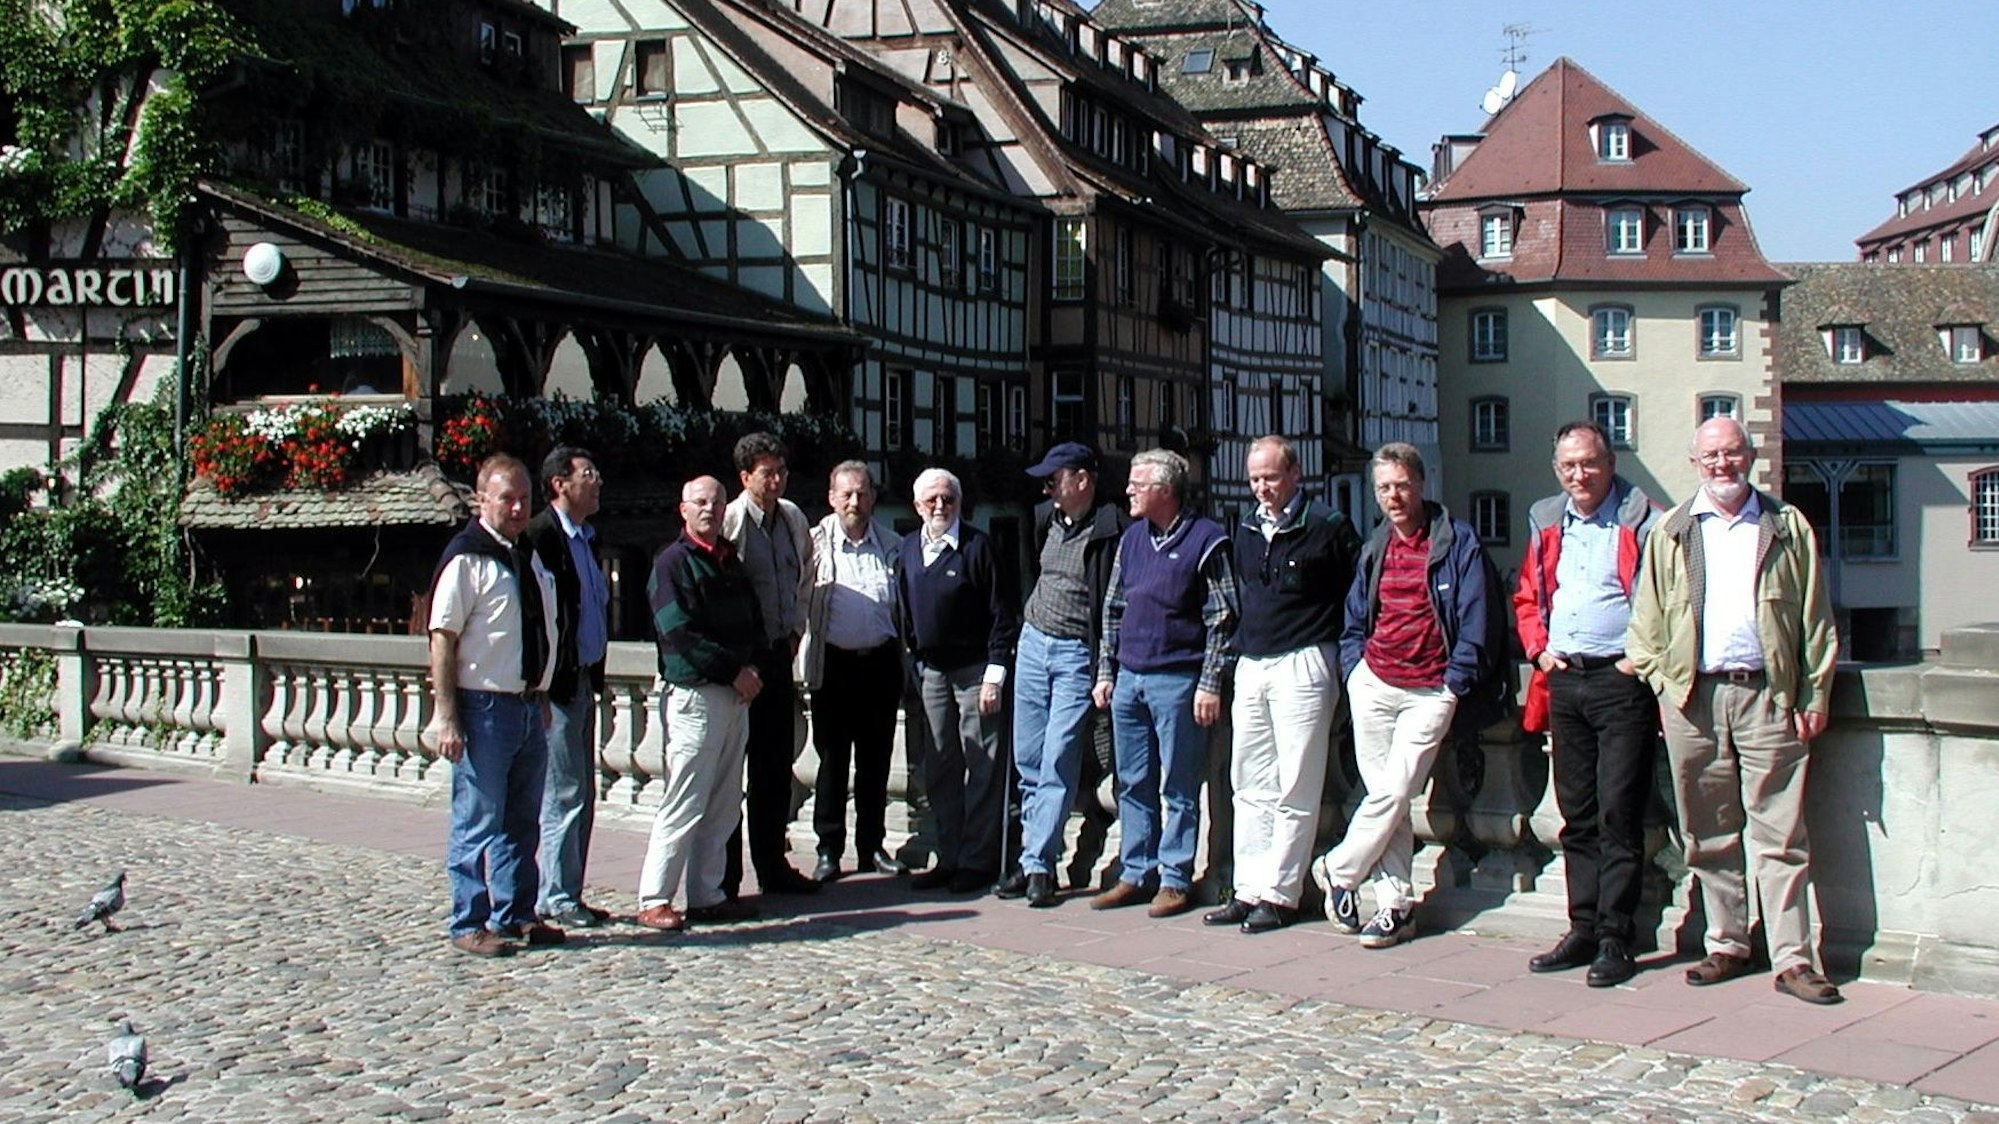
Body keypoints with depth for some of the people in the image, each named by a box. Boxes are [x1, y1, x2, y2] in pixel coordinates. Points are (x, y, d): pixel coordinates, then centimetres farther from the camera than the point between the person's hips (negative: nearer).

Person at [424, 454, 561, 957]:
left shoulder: (528, 557, 13)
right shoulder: (465, 559, -11)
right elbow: (442, 638, -14)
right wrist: (446, 716, -18)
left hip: (528, 706, 8)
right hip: (483, 708, -8)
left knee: (522, 821, 14)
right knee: (479, 823, 0)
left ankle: (515, 915, 24)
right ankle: (469, 925, 10)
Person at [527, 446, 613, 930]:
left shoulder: (587, 538, 15)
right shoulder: (539, 536, -14)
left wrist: (596, 673, 14)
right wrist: (545, 683, -18)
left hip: (583, 680, 9)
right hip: (557, 685, -9)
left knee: (581, 797, 13)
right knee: (565, 795, -3)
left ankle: (565, 894, 21)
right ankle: (557, 899, 6)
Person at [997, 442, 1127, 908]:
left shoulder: (1113, 528, -13)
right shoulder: (1044, 518, 6)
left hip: (1078, 654, -7)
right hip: (1033, 643, 7)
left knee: (1058, 765, -8)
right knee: (1027, 761, 8)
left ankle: (1038, 865, -3)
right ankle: (1035, 857, 16)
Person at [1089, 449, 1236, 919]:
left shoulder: (1205, 540, -7)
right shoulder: (1132, 538, 13)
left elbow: (1222, 620, -8)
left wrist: (1209, 684, -12)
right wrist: (1106, 672, 13)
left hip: (1177, 682, -6)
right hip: (1129, 679, 7)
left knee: (1178, 788, 1)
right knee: (1133, 784, 11)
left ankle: (1175, 880, 8)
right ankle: (1135, 875, 19)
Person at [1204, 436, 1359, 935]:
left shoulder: (1329, 527, -6)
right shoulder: (1246, 530, 13)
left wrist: (1340, 656, -3)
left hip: (1302, 666, -7)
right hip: (1250, 666, 7)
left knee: (1295, 787, -2)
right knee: (1250, 784, 9)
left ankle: (1280, 893, 3)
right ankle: (1249, 889, 15)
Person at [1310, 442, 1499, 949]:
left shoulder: (1458, 542, -3)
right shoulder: (1375, 549, 14)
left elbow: (1474, 622, -5)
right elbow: (1355, 619, 22)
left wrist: (1455, 684, -9)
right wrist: (1352, 669, 8)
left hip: (1430, 693, -4)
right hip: (1373, 684, 4)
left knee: (1393, 792, -10)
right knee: (1385, 795, 3)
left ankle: (1338, 869, 10)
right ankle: (1396, 905, 11)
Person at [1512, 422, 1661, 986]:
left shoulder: (1642, 522, -4)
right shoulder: (1546, 523, 14)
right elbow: (1527, 596, 23)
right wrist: (1538, 647, 9)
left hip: (1621, 681, -6)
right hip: (1562, 682, 6)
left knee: (1618, 814, -5)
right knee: (1577, 815, 10)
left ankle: (1615, 940, 0)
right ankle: (1583, 929, 17)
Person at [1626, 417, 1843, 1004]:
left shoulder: (1787, 528, 8)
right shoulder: (1670, 532, 11)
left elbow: (1816, 620, 6)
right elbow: (1646, 619, 11)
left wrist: (1814, 696, 0)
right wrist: (1662, 681, 1)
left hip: (1768, 696, -2)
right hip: (1692, 698, 2)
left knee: (1779, 835, -3)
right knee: (1709, 835, 8)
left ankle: (1793, 959, 0)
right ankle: (1726, 946, 18)